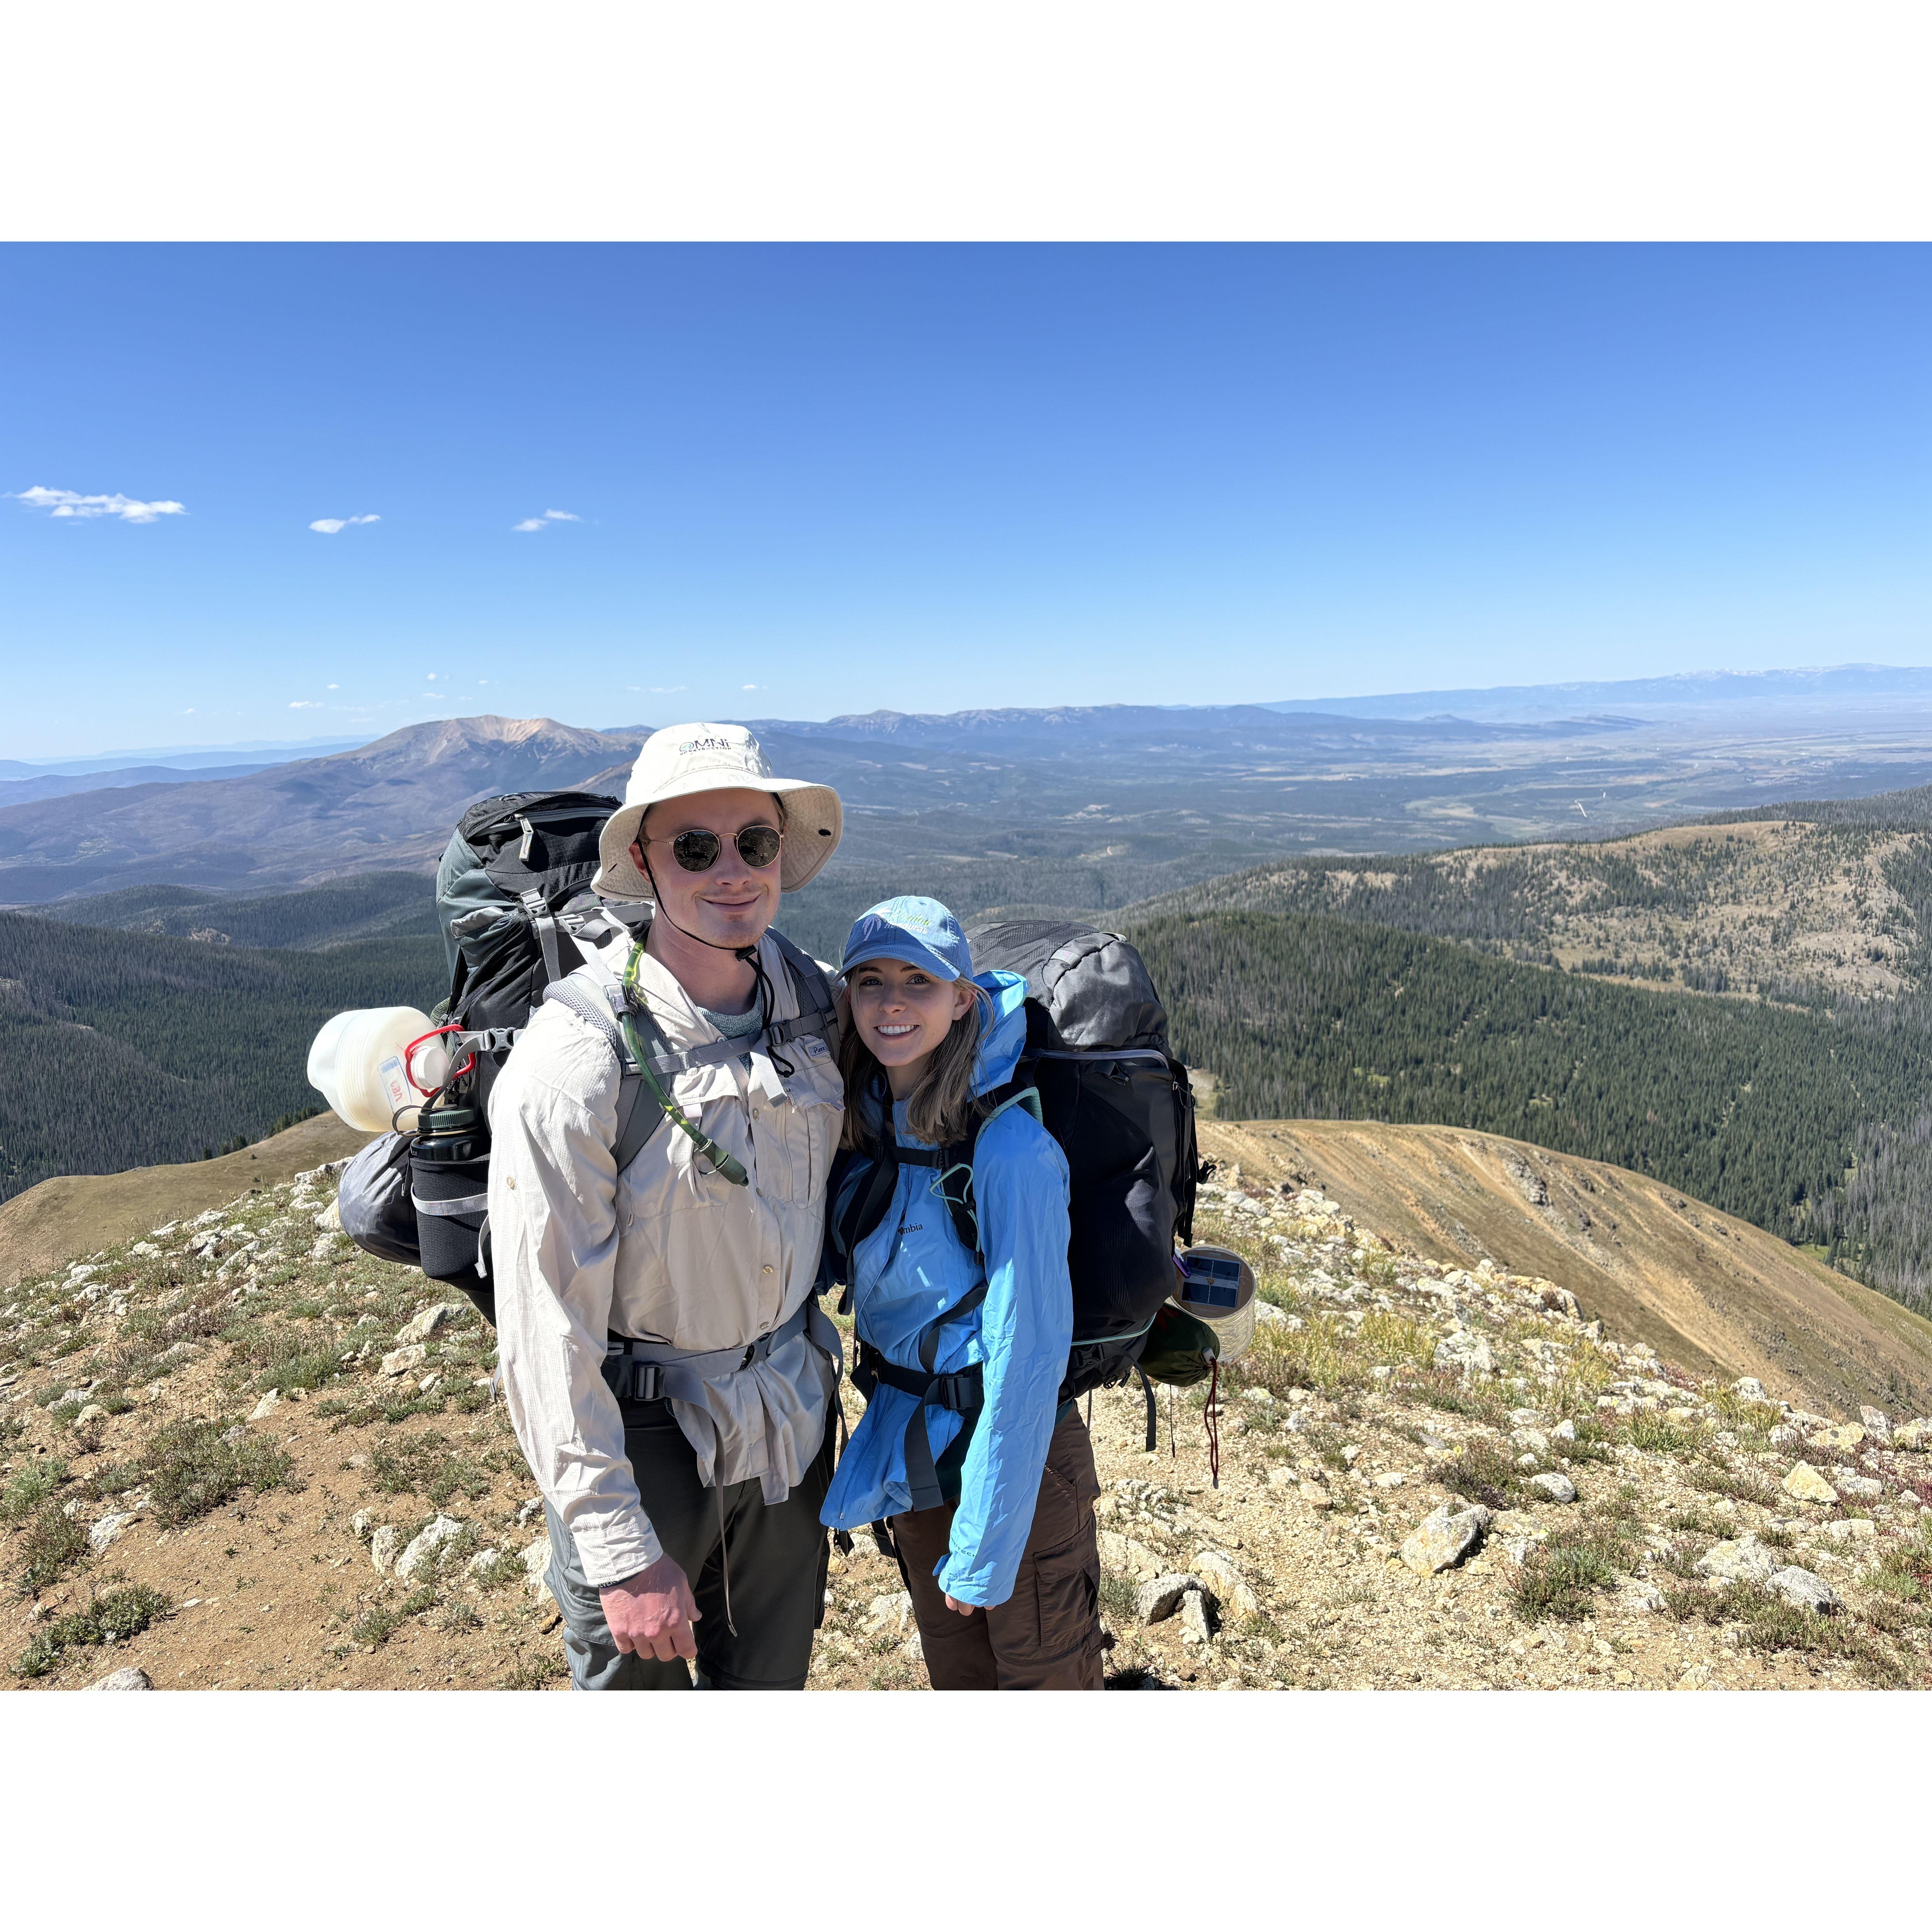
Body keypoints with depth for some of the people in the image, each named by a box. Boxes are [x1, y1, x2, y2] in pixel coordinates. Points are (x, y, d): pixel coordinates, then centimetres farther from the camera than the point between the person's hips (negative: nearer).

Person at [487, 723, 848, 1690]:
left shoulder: (815, 999, -8)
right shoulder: (573, 1060, -25)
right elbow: (549, 1337, -21)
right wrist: (623, 1552, -16)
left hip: (790, 1416, 5)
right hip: (643, 1435, -5)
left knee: (772, 1675, 25)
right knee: (635, 1674, 18)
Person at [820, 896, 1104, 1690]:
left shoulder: (1008, 1147, -25)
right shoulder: (867, 1127, -3)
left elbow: (1028, 1353, -22)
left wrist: (986, 1543, -17)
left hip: (1017, 1455, -6)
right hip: (912, 1448, 6)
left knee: (1043, 1681, 17)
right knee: (956, 1679, 25)